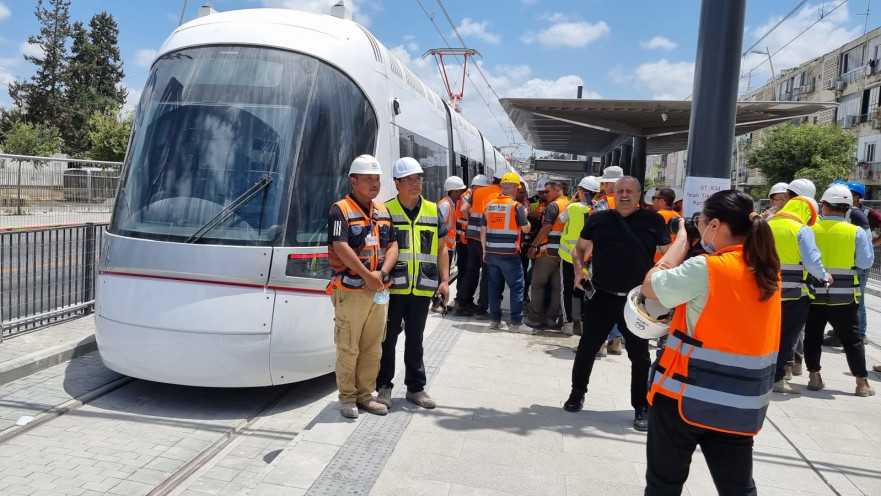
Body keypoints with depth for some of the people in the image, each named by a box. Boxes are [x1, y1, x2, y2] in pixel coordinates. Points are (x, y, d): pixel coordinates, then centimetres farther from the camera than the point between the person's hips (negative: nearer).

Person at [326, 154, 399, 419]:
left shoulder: (383, 212, 13)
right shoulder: (341, 210, -9)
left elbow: (392, 245, 9)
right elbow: (341, 248, -19)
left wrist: (382, 273, -9)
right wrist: (368, 276, -17)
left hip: (379, 290, 7)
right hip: (351, 290, -6)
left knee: (372, 347, 13)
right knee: (348, 348, 2)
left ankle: (365, 395, 25)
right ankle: (347, 397, 15)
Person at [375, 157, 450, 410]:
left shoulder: (433, 211, 9)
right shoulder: (386, 211, -1)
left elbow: (441, 248, 12)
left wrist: (444, 280, 5)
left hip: (422, 288, 3)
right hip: (392, 287, -3)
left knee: (415, 339, 13)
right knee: (388, 338, 6)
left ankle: (416, 387, 23)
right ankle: (384, 387, 18)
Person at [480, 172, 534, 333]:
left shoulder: (489, 205, 7)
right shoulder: (516, 206, -9)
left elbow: (483, 230, 10)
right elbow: (526, 229, -3)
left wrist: (484, 249, 18)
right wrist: (525, 216, 15)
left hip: (491, 253, 6)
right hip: (509, 254, -6)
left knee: (495, 286, 13)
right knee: (517, 286, 2)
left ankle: (494, 319, 19)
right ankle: (516, 323, 1)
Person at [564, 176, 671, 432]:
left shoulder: (653, 221, -1)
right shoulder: (598, 218, 4)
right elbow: (580, 248, 15)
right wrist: (578, 272, -3)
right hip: (602, 297, 1)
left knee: (639, 356, 6)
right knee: (587, 348, 9)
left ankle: (641, 407, 20)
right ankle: (577, 393, 29)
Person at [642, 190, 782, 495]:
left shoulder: (704, 269, -18)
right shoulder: (768, 271, 4)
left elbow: (650, 286, -7)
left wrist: (681, 241, 1)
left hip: (687, 396, -6)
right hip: (742, 405, 6)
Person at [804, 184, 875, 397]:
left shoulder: (810, 229, -6)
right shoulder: (856, 232, -7)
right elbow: (866, 262, -4)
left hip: (814, 294, 0)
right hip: (844, 297, 0)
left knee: (813, 337, 12)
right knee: (852, 340, 9)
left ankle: (814, 377, 16)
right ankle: (862, 383, 13)